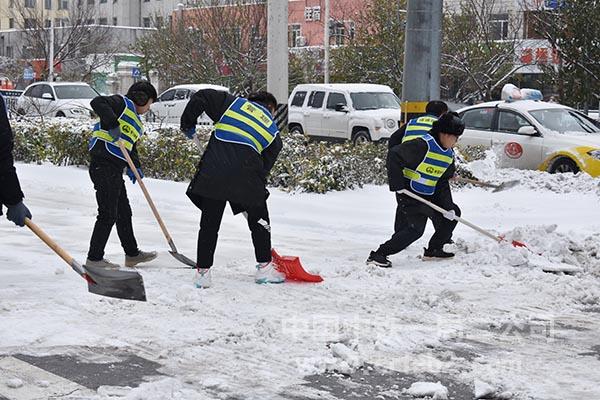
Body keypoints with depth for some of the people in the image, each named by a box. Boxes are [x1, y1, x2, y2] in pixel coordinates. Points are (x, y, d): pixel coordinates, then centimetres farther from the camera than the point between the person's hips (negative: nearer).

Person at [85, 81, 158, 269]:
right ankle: (94, 258, -3)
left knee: (124, 212, 19)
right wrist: (112, 124, -29)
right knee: (108, 214, -9)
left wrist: (135, 166, 5)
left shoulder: (136, 122, 25)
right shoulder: (122, 103, -4)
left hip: (115, 170, 10)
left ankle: (132, 254, 31)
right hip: (103, 166, -10)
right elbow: (97, 102, -21)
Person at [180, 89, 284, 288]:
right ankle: (264, 268, 24)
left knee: (209, 223, 11)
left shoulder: (234, 102, 19)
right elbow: (265, 165, 15)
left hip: (213, 169, 1)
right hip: (246, 173, -1)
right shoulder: (273, 131, 19)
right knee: (259, 220, 19)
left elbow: (201, 97, 11)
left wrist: (188, 124, 20)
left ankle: (203, 271, 12)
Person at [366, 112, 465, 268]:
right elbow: (393, 155, -24)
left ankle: (433, 250, 26)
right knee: (415, 229, -21)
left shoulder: (449, 155, 8)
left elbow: (442, 182, 12)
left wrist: (448, 206, 1)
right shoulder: (421, 144, -21)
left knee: (453, 213, 14)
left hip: (430, 196, 9)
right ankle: (378, 255, -17)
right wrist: (397, 185, -24)